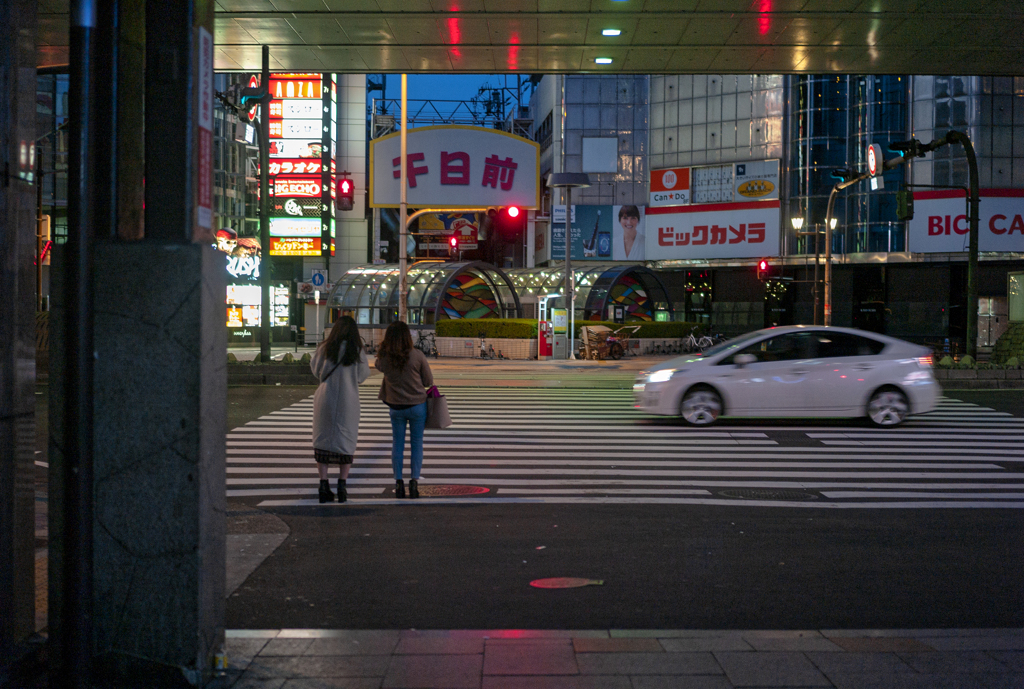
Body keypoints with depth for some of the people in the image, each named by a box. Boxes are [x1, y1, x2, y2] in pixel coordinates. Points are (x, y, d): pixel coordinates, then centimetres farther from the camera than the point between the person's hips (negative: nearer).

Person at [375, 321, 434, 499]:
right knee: (416, 443, 7)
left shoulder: (384, 357, -10)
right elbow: (428, 381, -5)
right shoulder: (417, 355, -15)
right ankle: (414, 480, 2)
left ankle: (398, 482, 9)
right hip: (417, 405, -2)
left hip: (396, 407, 2)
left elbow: (378, 365, 16)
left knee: (397, 444, 11)